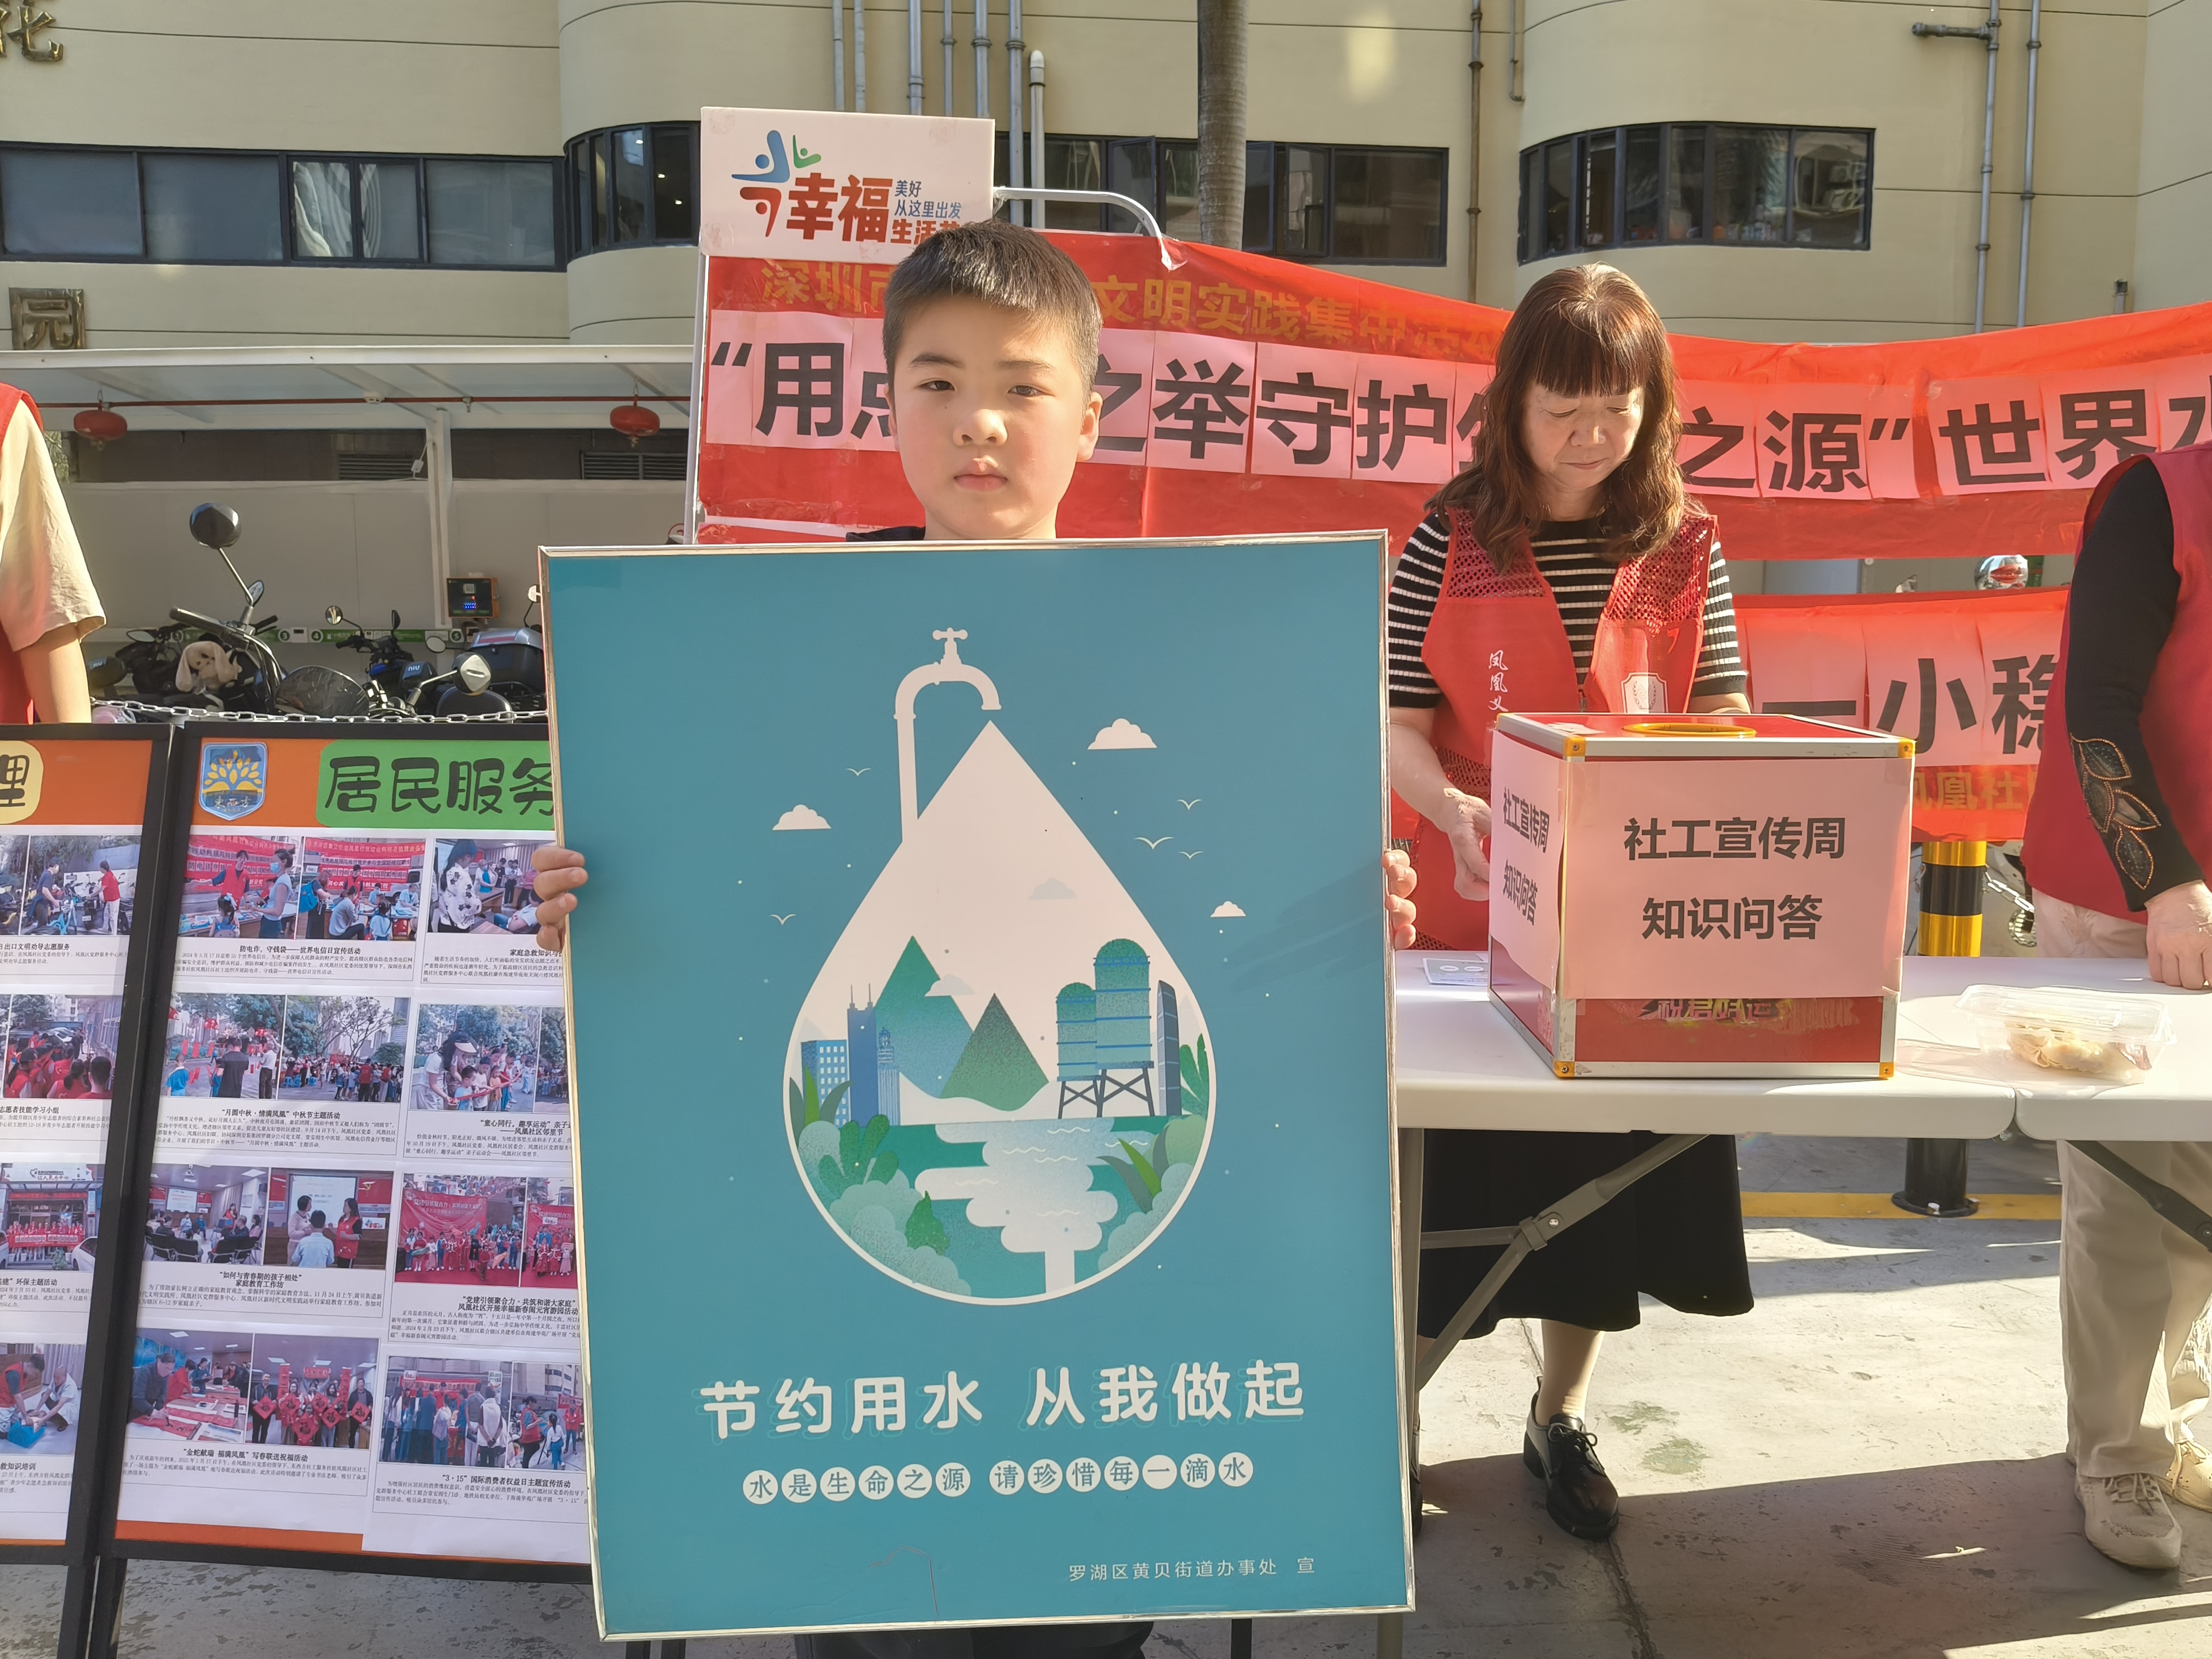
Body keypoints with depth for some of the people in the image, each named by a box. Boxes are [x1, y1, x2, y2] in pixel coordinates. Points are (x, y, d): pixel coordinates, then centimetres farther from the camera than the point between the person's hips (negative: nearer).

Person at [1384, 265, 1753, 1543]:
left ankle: (1563, 1416, 33)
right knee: (1446, 1170, 7)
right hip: (1478, 913, -2)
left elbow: (1724, 718, 2)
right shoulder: (1454, 537, -3)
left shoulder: (1685, 547, 3)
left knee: (1604, 1169, 12)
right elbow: (1398, 720, -6)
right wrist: (1452, 809, -26)